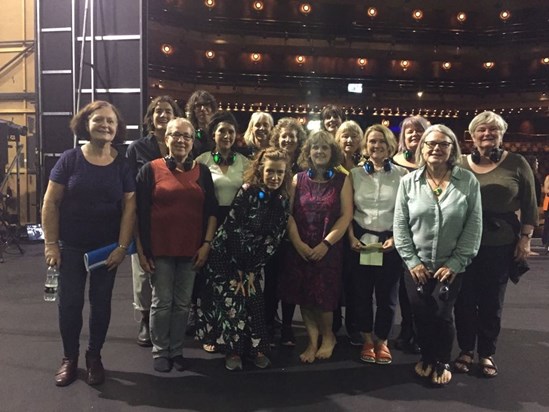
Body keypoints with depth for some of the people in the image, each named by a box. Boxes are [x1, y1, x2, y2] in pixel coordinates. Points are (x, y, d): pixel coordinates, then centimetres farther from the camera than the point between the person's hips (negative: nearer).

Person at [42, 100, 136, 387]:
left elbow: (129, 207, -3)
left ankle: (94, 358, 28)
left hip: (107, 247, 1)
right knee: (70, 302, 5)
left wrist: (122, 247, -9)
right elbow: (50, 203, -4)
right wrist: (51, 244, -8)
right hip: (71, 246, -1)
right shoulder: (70, 159, -5)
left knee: (101, 303, 10)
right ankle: (70, 358, 26)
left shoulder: (123, 165, -2)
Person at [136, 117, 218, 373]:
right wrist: (141, 250, -6)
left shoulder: (202, 171, 6)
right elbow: (140, 213, -3)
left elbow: (211, 211, 7)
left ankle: (176, 350, 27)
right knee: (162, 302, 7)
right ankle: (160, 351, 25)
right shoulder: (151, 169, -2)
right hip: (159, 249, -2)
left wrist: (207, 244, -1)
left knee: (183, 303, 11)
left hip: (191, 250, 2)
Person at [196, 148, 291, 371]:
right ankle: (233, 350, 11)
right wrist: (238, 270, -14)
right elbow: (233, 230, -19)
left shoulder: (282, 202, -4)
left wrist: (251, 271, -5)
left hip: (251, 260, 4)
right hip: (225, 255, -4)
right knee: (232, 300, -6)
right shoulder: (247, 191, -19)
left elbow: (273, 240, -3)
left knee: (255, 301, 1)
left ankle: (257, 348, 19)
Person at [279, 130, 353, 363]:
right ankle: (313, 341, 20)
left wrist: (325, 244, -13)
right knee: (303, 296, 4)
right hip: (300, 248, 2)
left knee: (323, 296, 1)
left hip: (329, 249, -2)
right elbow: (288, 213, 0)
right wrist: (298, 243, -11)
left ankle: (328, 336, 27)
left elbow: (346, 216, -6)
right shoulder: (298, 179, 6)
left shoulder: (342, 180, 1)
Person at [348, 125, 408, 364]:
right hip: (361, 240, 1)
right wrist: (352, 238, -5)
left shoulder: (401, 174, -1)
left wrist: (396, 238, -10)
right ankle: (367, 340, 27)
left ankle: (382, 340, 28)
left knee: (387, 293, 9)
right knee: (361, 291, 9)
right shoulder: (355, 174, 3)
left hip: (390, 241, -1)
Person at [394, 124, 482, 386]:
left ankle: (443, 362, 28)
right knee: (421, 315, 6)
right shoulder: (408, 182, -3)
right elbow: (400, 224, -2)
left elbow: (474, 226, -6)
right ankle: (427, 358, 32)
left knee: (442, 315, 1)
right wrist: (411, 260, -8)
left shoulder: (468, 181, -6)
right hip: (416, 265, 1)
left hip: (451, 266, -1)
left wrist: (456, 263, -10)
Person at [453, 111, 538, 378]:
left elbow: (529, 206, 2)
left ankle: (487, 354, 27)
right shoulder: (460, 165, -2)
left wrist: (525, 239, -3)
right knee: (464, 299, 9)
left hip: (501, 245, 0)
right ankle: (466, 350, 26)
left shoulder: (517, 164, -1)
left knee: (492, 301, 11)